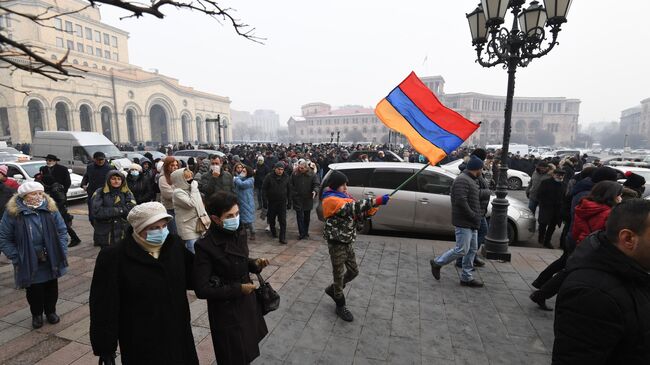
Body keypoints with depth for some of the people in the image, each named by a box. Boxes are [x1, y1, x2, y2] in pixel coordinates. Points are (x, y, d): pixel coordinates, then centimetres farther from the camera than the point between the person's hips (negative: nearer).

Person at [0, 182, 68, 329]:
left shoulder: (50, 208, -4)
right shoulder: (13, 212, -9)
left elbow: (62, 231, 2)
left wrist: (62, 251, -5)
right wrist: (16, 258, -9)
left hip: (51, 260, 2)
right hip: (29, 262, -1)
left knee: (52, 288, 15)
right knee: (34, 290, 11)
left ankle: (51, 311, 37)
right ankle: (36, 314, 35)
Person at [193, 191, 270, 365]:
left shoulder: (239, 232, -6)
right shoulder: (205, 246, -24)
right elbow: (202, 290, -21)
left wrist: (255, 264, -9)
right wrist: (238, 289, -20)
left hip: (247, 302, 6)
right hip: (226, 311, -6)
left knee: (248, 351, 24)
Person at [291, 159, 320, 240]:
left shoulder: (312, 174, -4)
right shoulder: (294, 174, -3)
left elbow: (317, 184, -4)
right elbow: (291, 186, 4)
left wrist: (315, 191, -24)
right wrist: (292, 195, -6)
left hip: (308, 199, 1)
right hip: (298, 199, -1)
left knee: (307, 217, 13)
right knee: (300, 216, -4)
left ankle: (305, 232, 27)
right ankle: (302, 233, 3)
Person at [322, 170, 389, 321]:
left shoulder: (344, 196, 9)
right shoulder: (330, 200, -18)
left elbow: (358, 214, 5)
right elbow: (353, 207, -33)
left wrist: (374, 206, -14)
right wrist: (375, 201, -37)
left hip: (347, 242, 8)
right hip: (337, 243, -8)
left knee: (354, 271, 17)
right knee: (339, 274, 6)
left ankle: (333, 289, 38)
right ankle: (340, 306, 25)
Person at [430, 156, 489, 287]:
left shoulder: (471, 180, 17)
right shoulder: (462, 180, -17)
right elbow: (461, 201, -26)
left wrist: (488, 192, 42)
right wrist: (473, 215, -20)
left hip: (471, 223, 11)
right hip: (463, 222, -11)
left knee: (472, 250, 13)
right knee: (461, 250, -7)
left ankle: (466, 277, 21)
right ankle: (437, 263, 10)